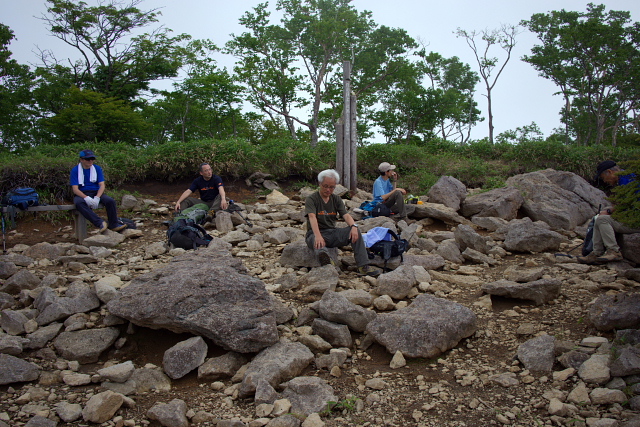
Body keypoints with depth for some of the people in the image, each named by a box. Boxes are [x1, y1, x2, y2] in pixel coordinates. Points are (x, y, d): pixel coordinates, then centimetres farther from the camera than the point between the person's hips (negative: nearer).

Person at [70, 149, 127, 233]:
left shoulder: (97, 168, 6)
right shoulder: (75, 170, -1)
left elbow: (102, 185, -2)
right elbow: (75, 189, -10)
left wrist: (97, 198, -21)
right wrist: (86, 198, -28)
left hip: (96, 192, 3)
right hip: (81, 194, -2)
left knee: (110, 201, -26)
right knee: (79, 203, -38)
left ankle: (113, 225, -14)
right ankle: (100, 223, -47)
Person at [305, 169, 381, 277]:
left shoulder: (336, 200, 12)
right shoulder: (311, 199, -5)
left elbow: (346, 215, -3)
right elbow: (312, 217, -23)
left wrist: (353, 226, -28)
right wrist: (318, 236, -42)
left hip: (332, 233, 4)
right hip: (315, 234, -4)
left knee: (355, 232, -20)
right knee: (318, 243, -40)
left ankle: (363, 266, -27)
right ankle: (323, 254, -74)